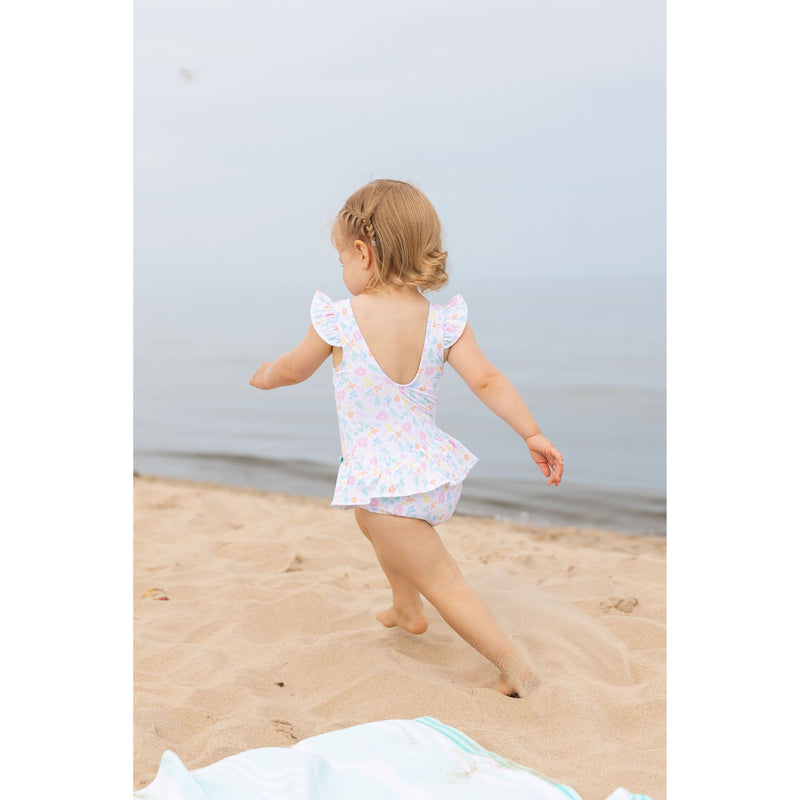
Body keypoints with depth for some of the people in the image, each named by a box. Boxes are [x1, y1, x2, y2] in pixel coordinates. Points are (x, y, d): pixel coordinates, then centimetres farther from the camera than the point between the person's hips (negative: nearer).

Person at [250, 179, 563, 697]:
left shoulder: (340, 320, -13)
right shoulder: (443, 321, -6)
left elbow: (293, 369, 4)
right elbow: (486, 380, -12)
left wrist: (264, 377, 26)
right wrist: (533, 434, -4)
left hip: (384, 480, -7)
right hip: (435, 469, 7)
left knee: (443, 581, 4)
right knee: (372, 519, 36)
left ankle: (515, 664, 3)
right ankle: (407, 609, 51)